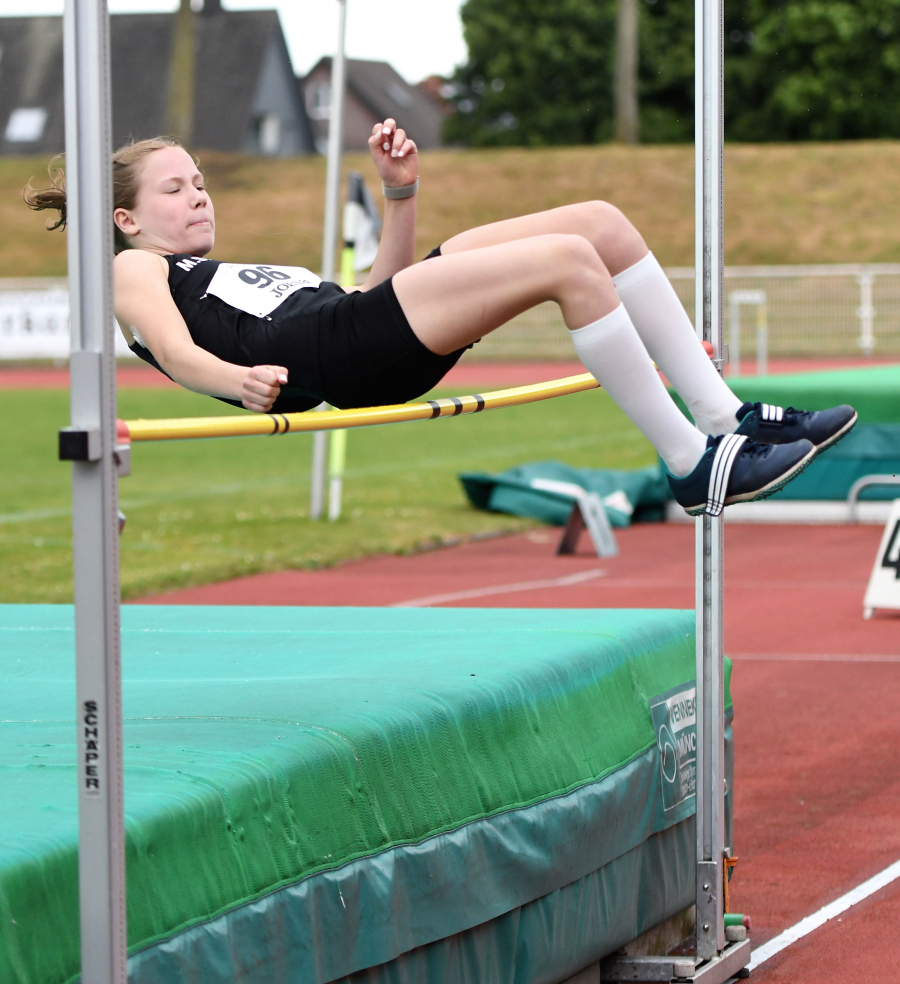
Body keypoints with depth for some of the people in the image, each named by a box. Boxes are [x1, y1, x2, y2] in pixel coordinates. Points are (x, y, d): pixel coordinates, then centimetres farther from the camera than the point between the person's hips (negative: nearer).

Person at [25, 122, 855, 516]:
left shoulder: (231, 275, 38)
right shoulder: (135, 270, 16)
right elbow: (176, 351, -8)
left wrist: (400, 195, 21)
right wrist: (242, 379, -29)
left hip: (377, 337, 9)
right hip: (334, 357, -9)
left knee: (602, 223, -2)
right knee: (568, 260, -23)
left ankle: (724, 415, -7)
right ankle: (692, 464, -23)